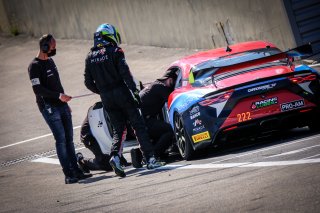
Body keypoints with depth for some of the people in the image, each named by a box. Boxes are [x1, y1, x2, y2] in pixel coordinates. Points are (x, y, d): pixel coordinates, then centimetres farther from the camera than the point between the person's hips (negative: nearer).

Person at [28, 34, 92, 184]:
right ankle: (68, 175, -12)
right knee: (61, 139, -12)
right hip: (49, 108, -8)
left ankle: (76, 171, 9)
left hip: (61, 105, 8)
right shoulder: (35, 66, -11)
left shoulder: (50, 61, 16)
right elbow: (37, 89, -18)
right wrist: (58, 96, -25)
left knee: (69, 139, 6)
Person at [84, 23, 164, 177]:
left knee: (118, 130, 9)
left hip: (106, 98, 5)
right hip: (122, 93, -5)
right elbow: (125, 73, -15)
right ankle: (150, 158, -4)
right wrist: (135, 91, -15)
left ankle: (114, 155, -15)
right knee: (139, 126, 1)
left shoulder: (90, 57, 9)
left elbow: (88, 82, 9)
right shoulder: (114, 51, -6)